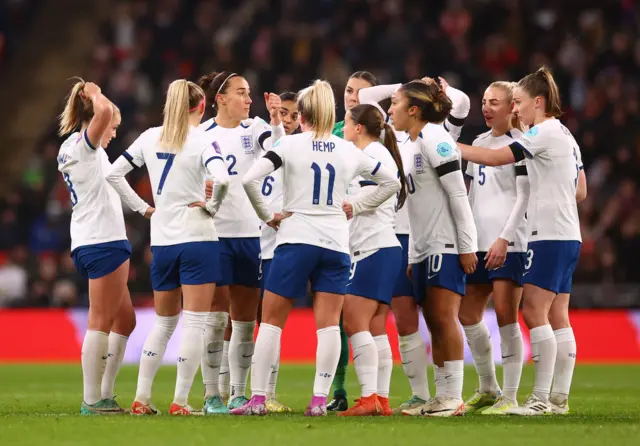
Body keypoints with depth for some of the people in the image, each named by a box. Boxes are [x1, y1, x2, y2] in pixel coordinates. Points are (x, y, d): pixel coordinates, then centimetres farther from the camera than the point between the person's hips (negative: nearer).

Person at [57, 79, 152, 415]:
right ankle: (92, 400, -8)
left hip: (88, 244, 10)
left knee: (124, 321, 14)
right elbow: (103, 111, -27)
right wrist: (94, 93, -8)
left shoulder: (70, 148, 19)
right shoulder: (83, 144, -8)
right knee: (101, 322, -8)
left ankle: (104, 396, 13)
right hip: (103, 241, -10)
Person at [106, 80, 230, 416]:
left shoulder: (150, 138, 7)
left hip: (161, 242, 5)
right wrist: (213, 207, -8)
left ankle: (141, 399, 11)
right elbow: (221, 178, -26)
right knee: (194, 322, -2)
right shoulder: (202, 140, -9)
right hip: (197, 237, -5)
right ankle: (180, 402, -6)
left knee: (163, 322, 16)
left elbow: (113, 174, 10)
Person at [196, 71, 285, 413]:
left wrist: (276, 121, -28)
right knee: (216, 317, -5)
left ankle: (237, 394, 14)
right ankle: (212, 395, 1)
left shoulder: (255, 128, 5)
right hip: (215, 233, -3)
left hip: (251, 234, 3)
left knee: (245, 319, 6)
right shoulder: (201, 135, -1)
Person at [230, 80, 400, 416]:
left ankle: (257, 399, 1)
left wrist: (267, 216, -2)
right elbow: (392, 182, 19)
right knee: (328, 323, 2)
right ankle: (320, 400, -6)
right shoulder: (350, 152, 9)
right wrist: (355, 208, 17)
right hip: (336, 244, 3)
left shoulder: (290, 145, -3)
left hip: (295, 240, -3)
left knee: (271, 321, 4)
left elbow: (250, 179, -13)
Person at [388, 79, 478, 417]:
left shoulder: (433, 138, -9)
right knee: (434, 325, 6)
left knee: (444, 317, -12)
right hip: (423, 247, 9)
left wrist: (466, 246, -18)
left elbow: (457, 193, -14)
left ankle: (454, 397, -11)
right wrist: (412, 255, 19)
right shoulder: (408, 147, 18)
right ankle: (441, 398, 7)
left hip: (448, 243, -9)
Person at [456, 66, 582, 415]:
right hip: (567, 235, 10)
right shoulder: (566, 135, 18)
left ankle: (540, 398, -15)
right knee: (557, 317, 8)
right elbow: (580, 189, 24)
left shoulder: (545, 132, -11)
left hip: (549, 235, -10)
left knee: (534, 312, -12)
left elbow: (495, 158, -17)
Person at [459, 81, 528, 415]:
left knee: (505, 315, -9)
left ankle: (510, 396, -4)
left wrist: (504, 239, -17)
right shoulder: (479, 143, 17)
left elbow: (524, 197, -10)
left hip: (510, 243, -8)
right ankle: (488, 389, 22)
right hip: (480, 242, 8)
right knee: (467, 314, 8)